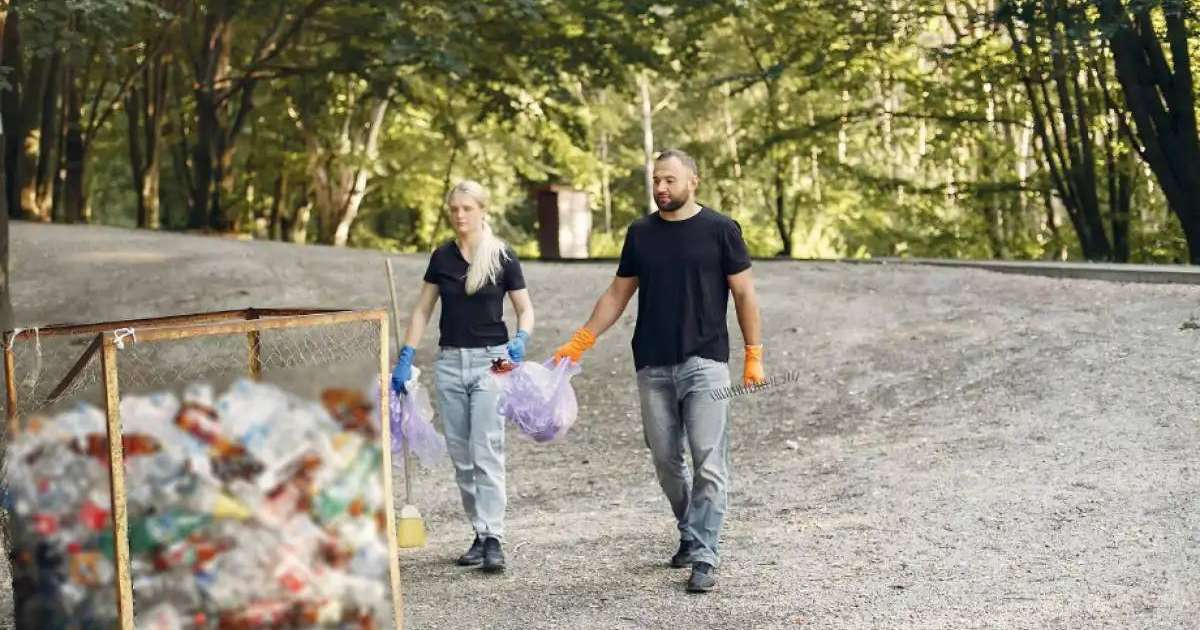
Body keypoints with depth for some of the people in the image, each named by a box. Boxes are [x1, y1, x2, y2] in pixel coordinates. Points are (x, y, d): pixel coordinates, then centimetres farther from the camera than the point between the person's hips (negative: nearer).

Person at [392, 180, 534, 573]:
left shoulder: (502, 257, -4)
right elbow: (423, 310, 10)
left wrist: (520, 339, -20)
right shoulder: (442, 257, 6)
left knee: (486, 451, -11)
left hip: (490, 361, -4)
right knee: (461, 455, 6)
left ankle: (493, 539, -11)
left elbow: (525, 309, 0)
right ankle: (479, 533, 14)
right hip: (449, 361, 4)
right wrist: (405, 358, 2)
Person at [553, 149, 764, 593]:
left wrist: (753, 355, -2)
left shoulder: (720, 230, -1)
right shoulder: (641, 233, 9)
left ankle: (703, 558, -6)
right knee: (665, 461, 8)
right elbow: (617, 294, 14)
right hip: (653, 365, 4)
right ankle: (691, 533, 28)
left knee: (709, 462, -9)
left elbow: (743, 293, 2)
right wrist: (580, 342, 6)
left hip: (704, 361, -4)